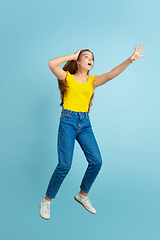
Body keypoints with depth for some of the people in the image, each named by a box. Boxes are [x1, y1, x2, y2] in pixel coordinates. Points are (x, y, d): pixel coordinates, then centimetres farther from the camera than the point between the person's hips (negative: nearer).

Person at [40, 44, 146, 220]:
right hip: (68, 121, -4)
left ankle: (82, 195, 22)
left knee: (96, 161, -3)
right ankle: (46, 201, 10)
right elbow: (51, 63, -11)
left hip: (85, 123, 4)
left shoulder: (93, 80, 10)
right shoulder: (68, 77, 4)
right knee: (64, 165, -10)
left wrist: (130, 60, -20)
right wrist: (73, 55, -2)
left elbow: (111, 74, -6)